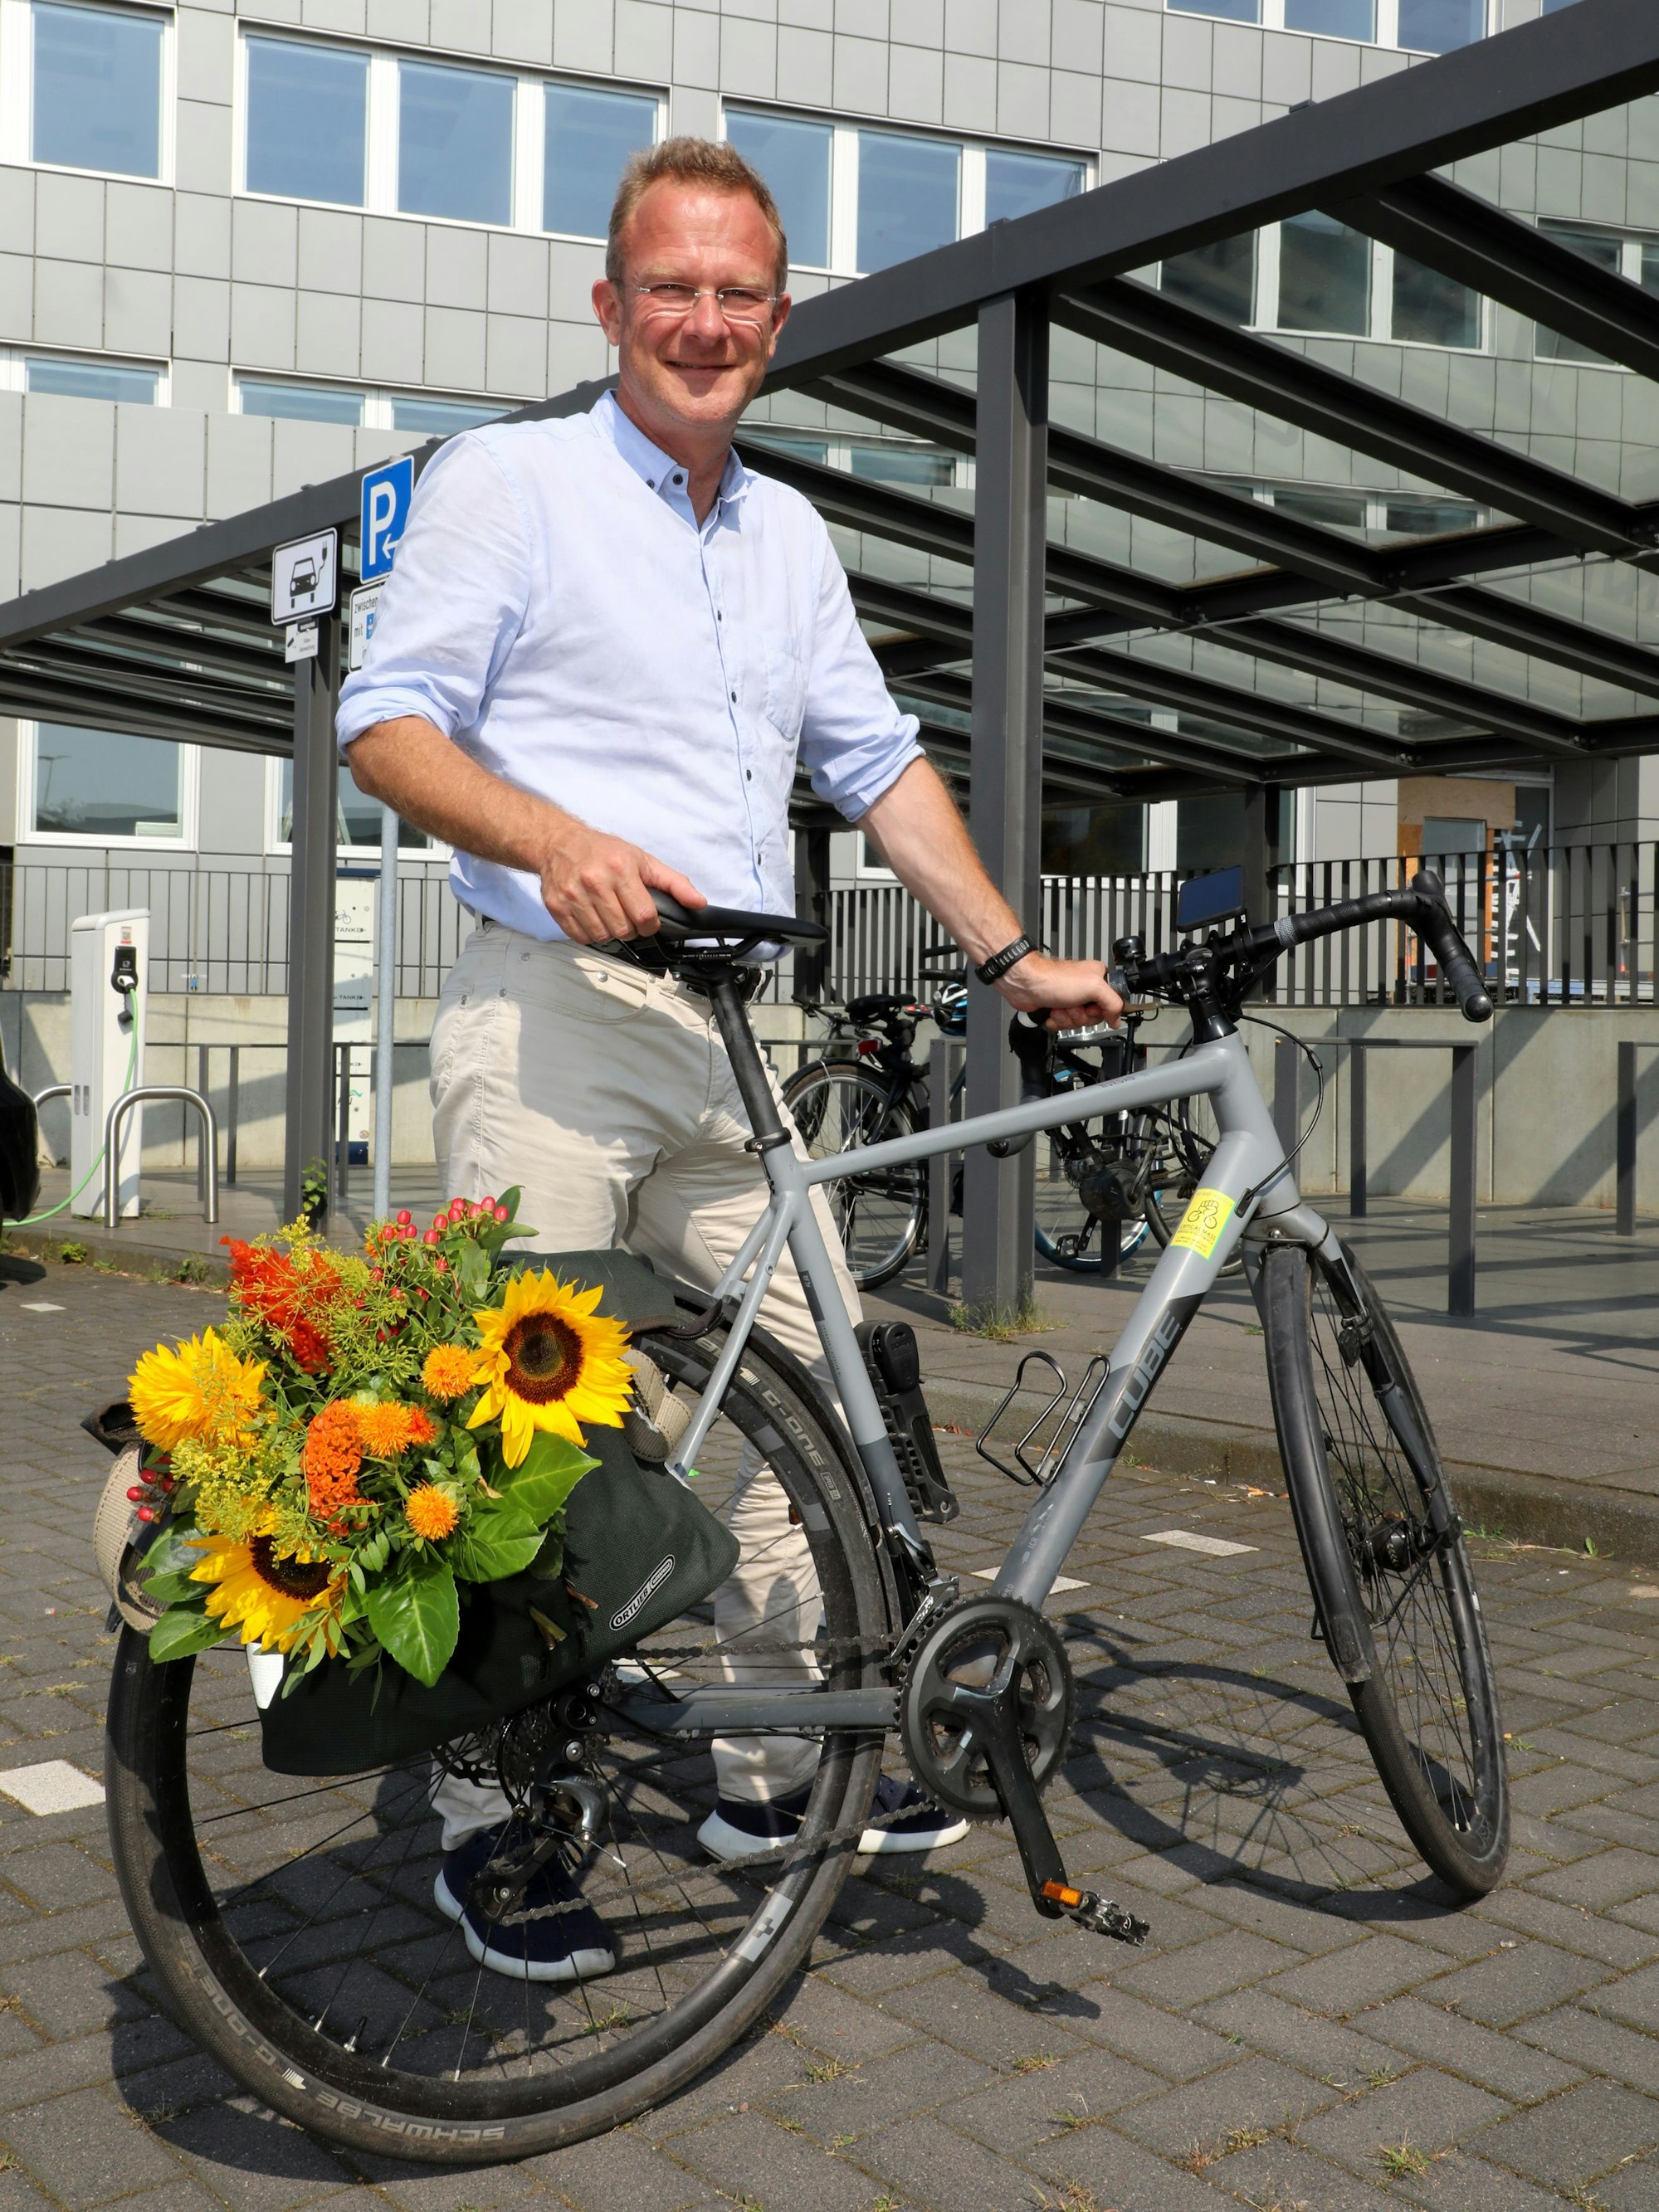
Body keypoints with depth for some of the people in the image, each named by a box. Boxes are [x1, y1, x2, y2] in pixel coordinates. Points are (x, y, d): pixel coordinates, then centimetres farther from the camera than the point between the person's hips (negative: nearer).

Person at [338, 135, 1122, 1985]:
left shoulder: (791, 536, 20)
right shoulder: (504, 480, 2)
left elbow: (878, 767, 23)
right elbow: (387, 723, -4)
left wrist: (1011, 958, 16)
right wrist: (553, 838, -22)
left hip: (741, 1032, 6)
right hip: (552, 1017, -6)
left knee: (800, 1394, 6)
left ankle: (777, 1768, 20)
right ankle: (489, 1822, 8)